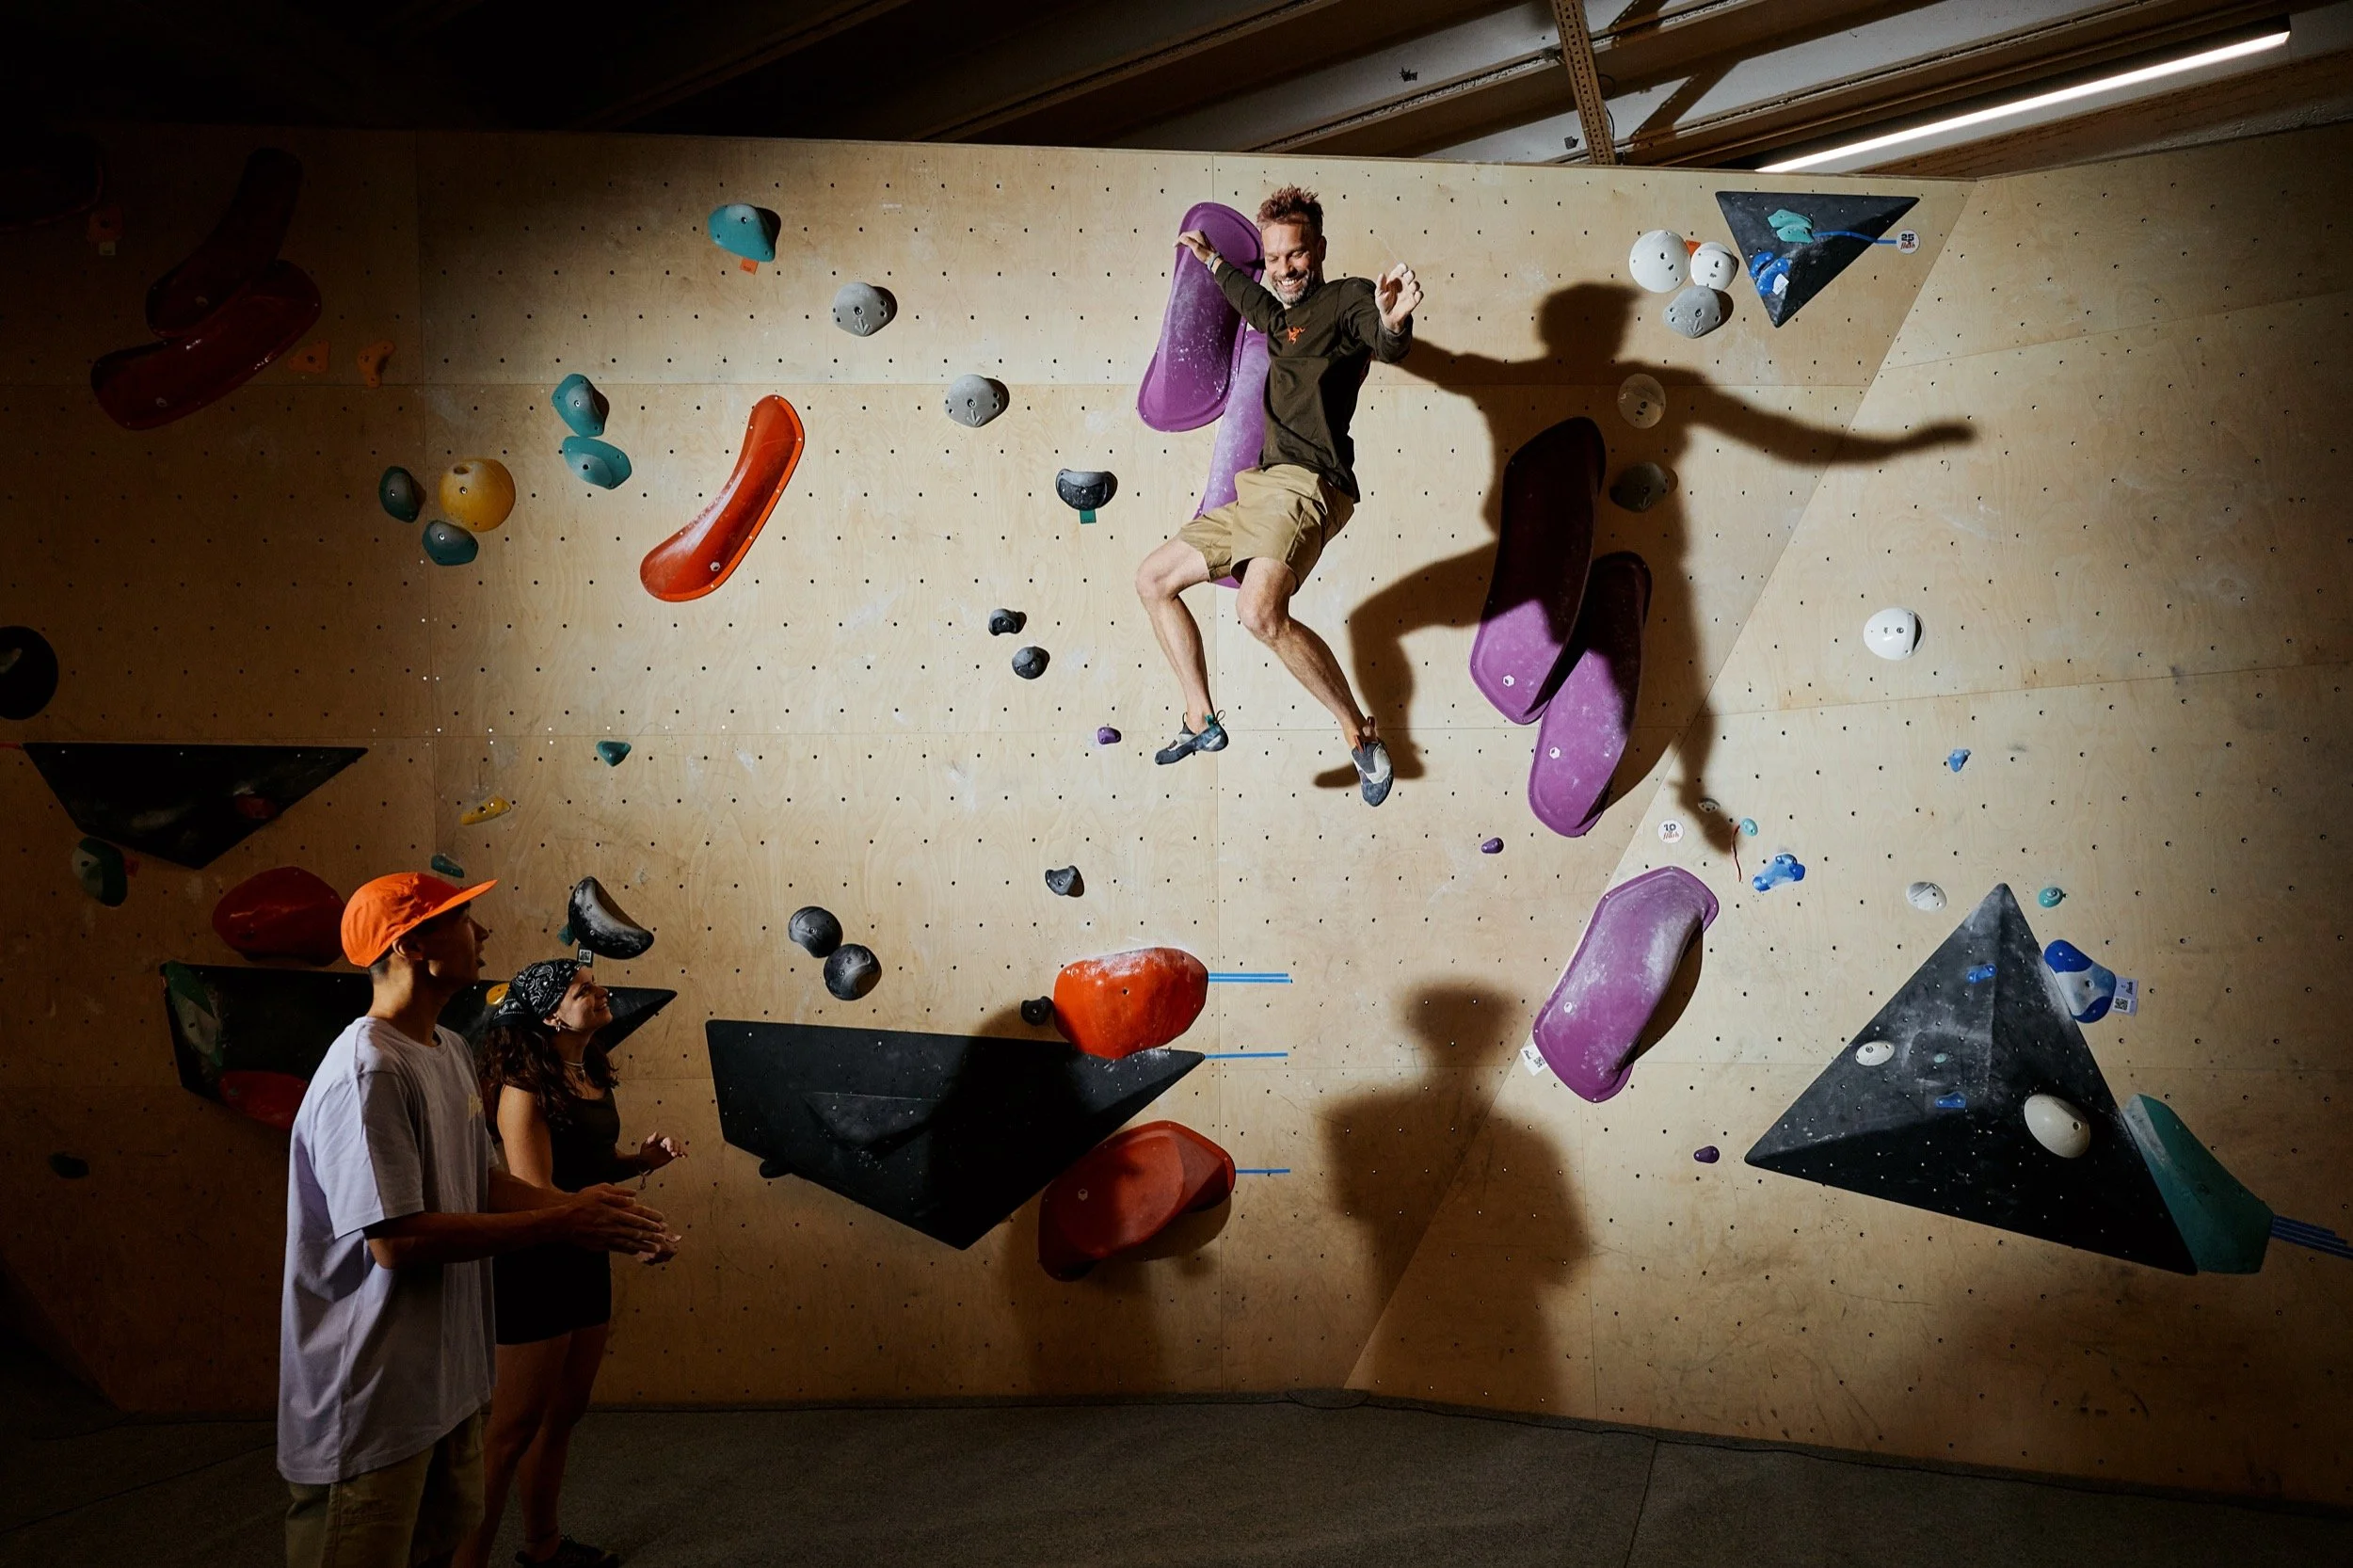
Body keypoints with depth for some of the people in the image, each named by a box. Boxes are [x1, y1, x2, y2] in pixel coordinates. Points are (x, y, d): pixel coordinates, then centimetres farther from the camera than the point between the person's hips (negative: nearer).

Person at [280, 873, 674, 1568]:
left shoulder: (451, 1052, 6)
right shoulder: (369, 1073, -24)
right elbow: (397, 1240, -27)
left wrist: (574, 1204, -2)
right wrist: (555, 1225, -22)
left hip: (444, 1373, 9)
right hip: (372, 1398, -9)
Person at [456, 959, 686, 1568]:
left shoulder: (593, 1074, 5)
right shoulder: (526, 1085, -19)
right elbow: (534, 1193, -23)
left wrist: (644, 1157, -1)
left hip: (586, 1260, 8)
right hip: (536, 1265, -8)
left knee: (564, 1412, 19)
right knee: (515, 1426, 2)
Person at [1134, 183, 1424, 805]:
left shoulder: (1347, 299, -1)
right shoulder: (1284, 318, 24)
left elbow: (1387, 347, -25)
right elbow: (1253, 300, 50)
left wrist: (1393, 321, -48)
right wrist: (1213, 260, 62)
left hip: (1305, 484, -10)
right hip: (1259, 488, 10)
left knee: (1260, 611, -34)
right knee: (1153, 579, 16)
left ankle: (1361, 733, -18)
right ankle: (1202, 721, 19)